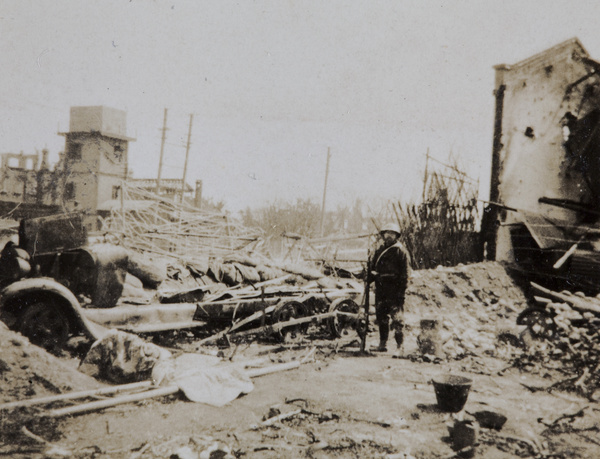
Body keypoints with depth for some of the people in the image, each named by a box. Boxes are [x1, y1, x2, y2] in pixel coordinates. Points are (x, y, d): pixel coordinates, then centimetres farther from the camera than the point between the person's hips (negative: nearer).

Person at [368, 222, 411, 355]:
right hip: (380, 287, 6)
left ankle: (399, 347, -3)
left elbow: (405, 272, -8)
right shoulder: (380, 248, 15)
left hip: (394, 288, -6)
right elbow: (372, 264, 21)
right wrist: (369, 278, 7)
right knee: (381, 316, 12)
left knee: (397, 317, -7)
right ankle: (383, 343, 23)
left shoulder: (400, 250, -4)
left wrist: (401, 290, -14)